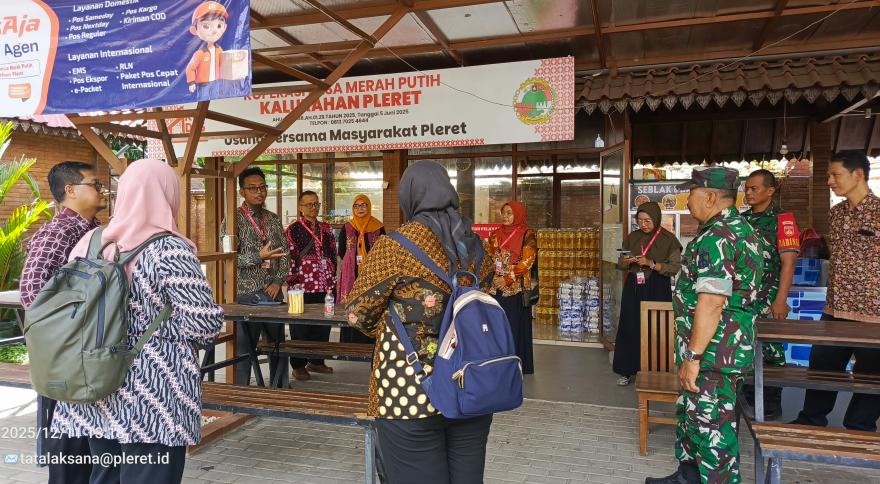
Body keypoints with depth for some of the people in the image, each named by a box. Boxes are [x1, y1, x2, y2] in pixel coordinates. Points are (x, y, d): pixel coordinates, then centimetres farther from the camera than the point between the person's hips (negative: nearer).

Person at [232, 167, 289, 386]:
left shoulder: (274, 220, 12)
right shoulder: (234, 219, -4)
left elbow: (285, 254, 11)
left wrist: (278, 281, -2)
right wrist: (259, 257, -21)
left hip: (273, 293, 5)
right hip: (245, 294, -5)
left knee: (278, 346, 12)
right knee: (244, 349, 1)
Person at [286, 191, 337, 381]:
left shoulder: (326, 229, 13)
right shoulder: (293, 230, -3)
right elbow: (289, 258, -6)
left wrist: (332, 278, 11)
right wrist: (293, 282, -11)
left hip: (325, 286, 5)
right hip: (303, 287, -5)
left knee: (323, 325, 10)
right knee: (301, 328, 3)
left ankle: (316, 361, 25)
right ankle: (298, 366, 14)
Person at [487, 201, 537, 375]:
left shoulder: (527, 235, -3)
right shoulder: (496, 234, 14)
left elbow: (527, 261, -11)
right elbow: (489, 258, 16)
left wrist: (507, 279, -17)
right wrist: (492, 279, 1)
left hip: (516, 288, -5)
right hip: (496, 287, 5)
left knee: (516, 325, -1)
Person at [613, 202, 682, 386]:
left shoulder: (668, 239, -4)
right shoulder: (632, 237, 7)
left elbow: (675, 267, -10)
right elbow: (620, 265, 11)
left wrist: (651, 263, -21)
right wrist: (627, 262, -12)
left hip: (657, 289, -3)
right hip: (633, 288, 3)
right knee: (629, 327, 1)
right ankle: (627, 370, 12)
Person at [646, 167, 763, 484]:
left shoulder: (716, 238, -21)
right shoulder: (740, 228, 13)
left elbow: (711, 302, -28)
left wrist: (693, 356, -23)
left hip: (713, 352, -11)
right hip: (725, 345, 11)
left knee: (712, 425, 0)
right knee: (692, 413, 22)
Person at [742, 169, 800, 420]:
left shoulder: (782, 219, -7)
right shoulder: (741, 219, 11)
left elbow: (788, 262, -12)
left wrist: (781, 300, -17)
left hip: (768, 300, -6)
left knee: (770, 350, 2)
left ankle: (772, 404, 15)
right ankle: (748, 395, 27)